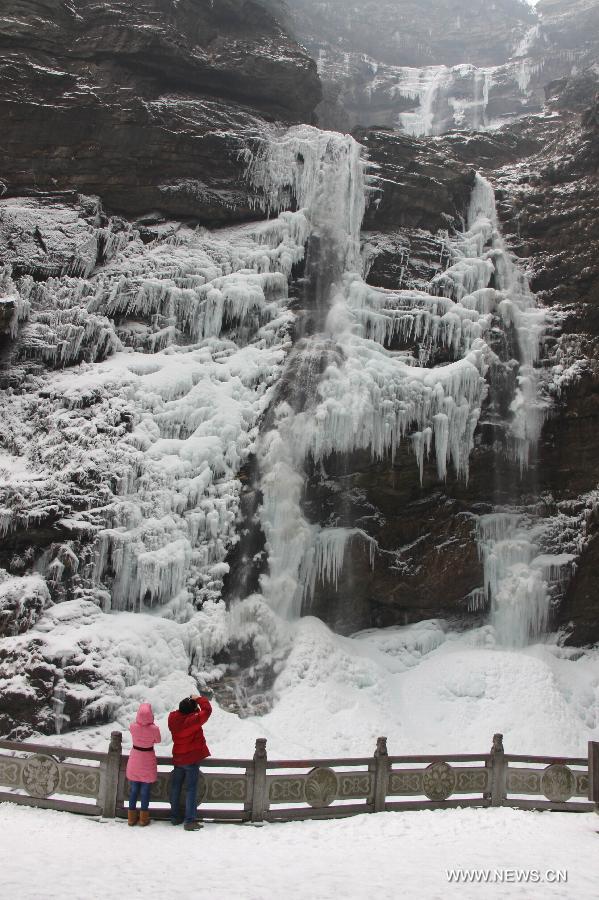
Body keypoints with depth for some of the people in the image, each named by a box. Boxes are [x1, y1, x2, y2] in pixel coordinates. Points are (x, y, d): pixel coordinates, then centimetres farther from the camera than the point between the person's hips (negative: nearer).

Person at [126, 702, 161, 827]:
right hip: (147, 762, -2)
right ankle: (144, 818, 20)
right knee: (145, 791, 11)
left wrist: (140, 720, 0)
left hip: (134, 761, 2)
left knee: (133, 789, 16)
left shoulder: (133, 726, -18)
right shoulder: (154, 729, -24)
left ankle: (132, 817, 26)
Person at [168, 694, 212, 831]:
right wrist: (199, 699, -5)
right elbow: (207, 710, -18)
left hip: (178, 759, 6)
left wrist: (190, 703, 0)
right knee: (191, 789, -2)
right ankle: (190, 821, -4)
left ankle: (175, 817, 27)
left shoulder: (173, 718, -7)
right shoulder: (193, 720, -24)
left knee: (175, 787, 17)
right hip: (192, 759, -6)